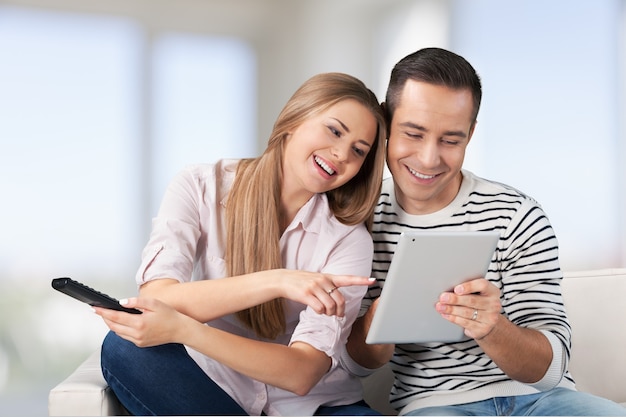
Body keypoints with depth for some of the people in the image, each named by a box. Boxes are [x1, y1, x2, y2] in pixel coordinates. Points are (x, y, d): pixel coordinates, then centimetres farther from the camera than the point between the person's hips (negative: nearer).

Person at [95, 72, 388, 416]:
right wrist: (274, 282, -31)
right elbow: (156, 297, -20)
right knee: (123, 348, -28)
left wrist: (182, 330, -32)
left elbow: (301, 374, -18)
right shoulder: (199, 188, -6)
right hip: (208, 387, 1)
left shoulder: (349, 240, -8)